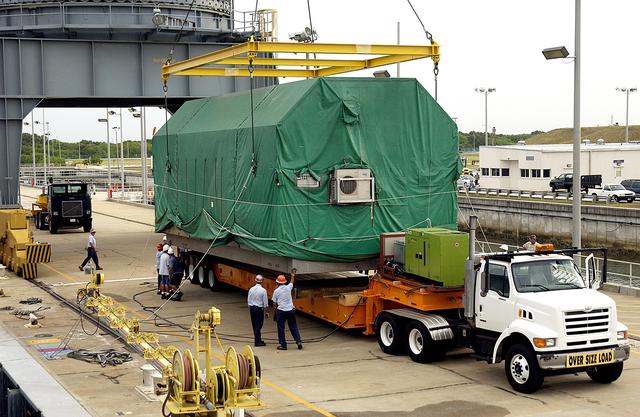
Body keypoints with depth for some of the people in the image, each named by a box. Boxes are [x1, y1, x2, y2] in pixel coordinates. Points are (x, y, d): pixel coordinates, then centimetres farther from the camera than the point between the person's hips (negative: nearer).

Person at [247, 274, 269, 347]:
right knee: (258, 325, 3)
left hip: (252, 308, 5)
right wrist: (266, 312, 0)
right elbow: (265, 303, -10)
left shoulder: (251, 289, -1)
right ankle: (257, 341, 6)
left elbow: (248, 301, 6)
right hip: (259, 308, -5)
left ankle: (258, 339, 26)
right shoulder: (263, 290, -13)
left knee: (254, 325, 14)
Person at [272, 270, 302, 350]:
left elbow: (275, 302, 0)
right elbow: (292, 282, 25)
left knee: (281, 328, 4)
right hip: (290, 310, 3)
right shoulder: (288, 287, 2)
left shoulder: (276, 291, -4)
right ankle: (298, 341, 4)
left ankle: (283, 345, 4)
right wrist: (293, 275, 43)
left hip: (281, 311, -3)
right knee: (293, 327, 11)